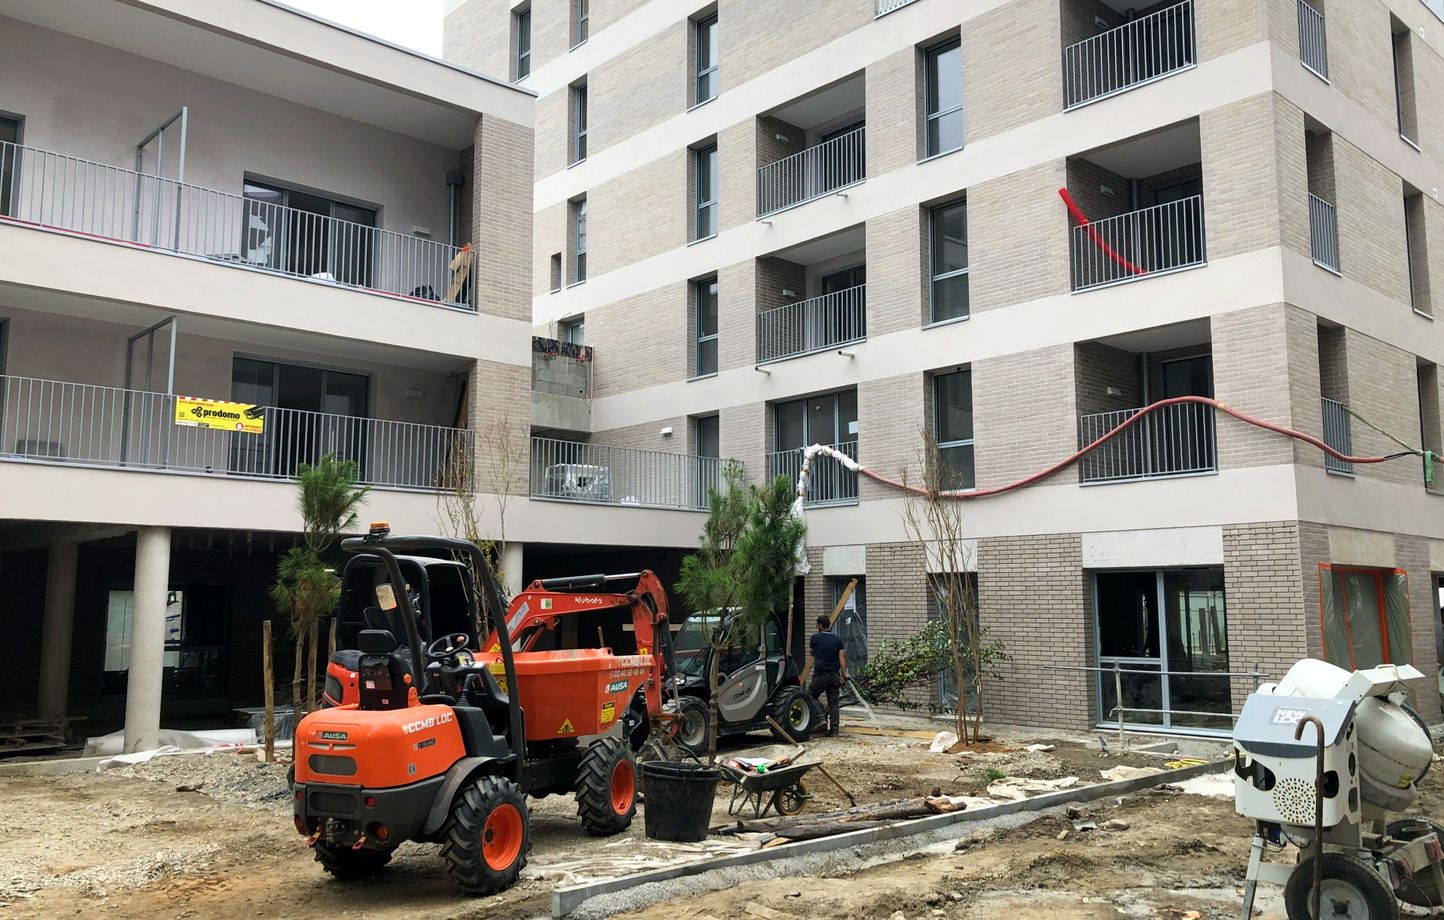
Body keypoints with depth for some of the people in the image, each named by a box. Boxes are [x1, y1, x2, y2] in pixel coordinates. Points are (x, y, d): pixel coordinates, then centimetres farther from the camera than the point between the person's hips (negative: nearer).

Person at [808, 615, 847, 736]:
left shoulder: (816, 637, -1)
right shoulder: (837, 639, 8)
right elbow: (842, 658, 0)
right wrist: (844, 676, 0)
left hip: (820, 675, -4)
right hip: (834, 675, 4)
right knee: (833, 703, 5)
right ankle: (834, 728, 0)